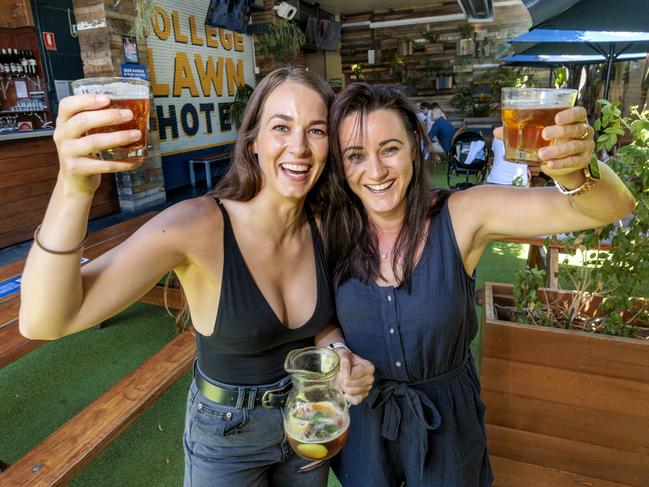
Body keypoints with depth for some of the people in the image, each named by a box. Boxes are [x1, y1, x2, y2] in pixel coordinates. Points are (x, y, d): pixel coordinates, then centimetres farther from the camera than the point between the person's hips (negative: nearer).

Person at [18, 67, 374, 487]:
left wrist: (342, 358, -19)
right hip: (227, 437, -3)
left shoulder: (323, 227, -14)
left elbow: (324, 324, 2)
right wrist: (73, 188, -47)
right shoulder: (198, 225, -27)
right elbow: (44, 322, -34)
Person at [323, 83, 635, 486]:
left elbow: (612, 207, -25)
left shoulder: (463, 215, -21)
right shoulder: (334, 232, -15)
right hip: (362, 418, 1)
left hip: (447, 420, -1)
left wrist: (574, 171, -45)